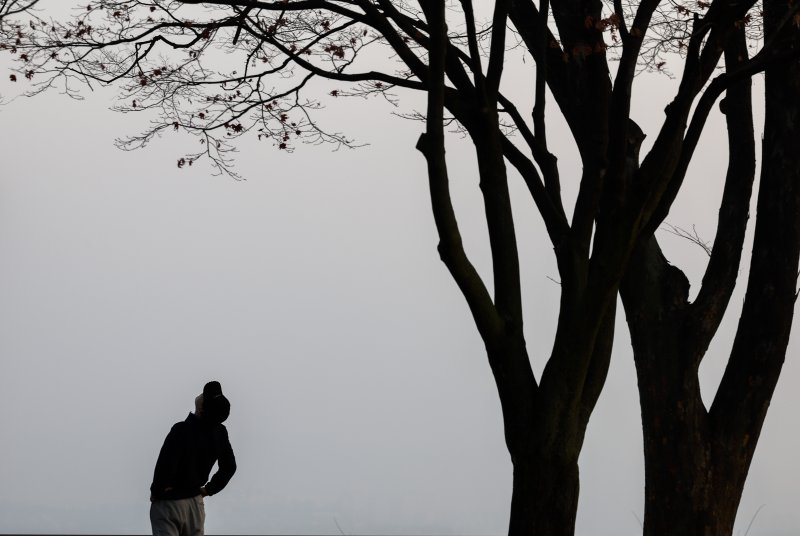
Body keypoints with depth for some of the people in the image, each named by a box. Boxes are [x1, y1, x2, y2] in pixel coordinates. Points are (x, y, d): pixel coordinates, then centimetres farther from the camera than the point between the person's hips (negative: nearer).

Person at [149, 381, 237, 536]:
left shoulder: (181, 430, -24)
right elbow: (229, 467, 7)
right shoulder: (219, 432, -4)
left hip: (168, 502, -6)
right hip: (195, 502, 6)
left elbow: (165, 466, -26)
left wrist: (156, 492, -9)